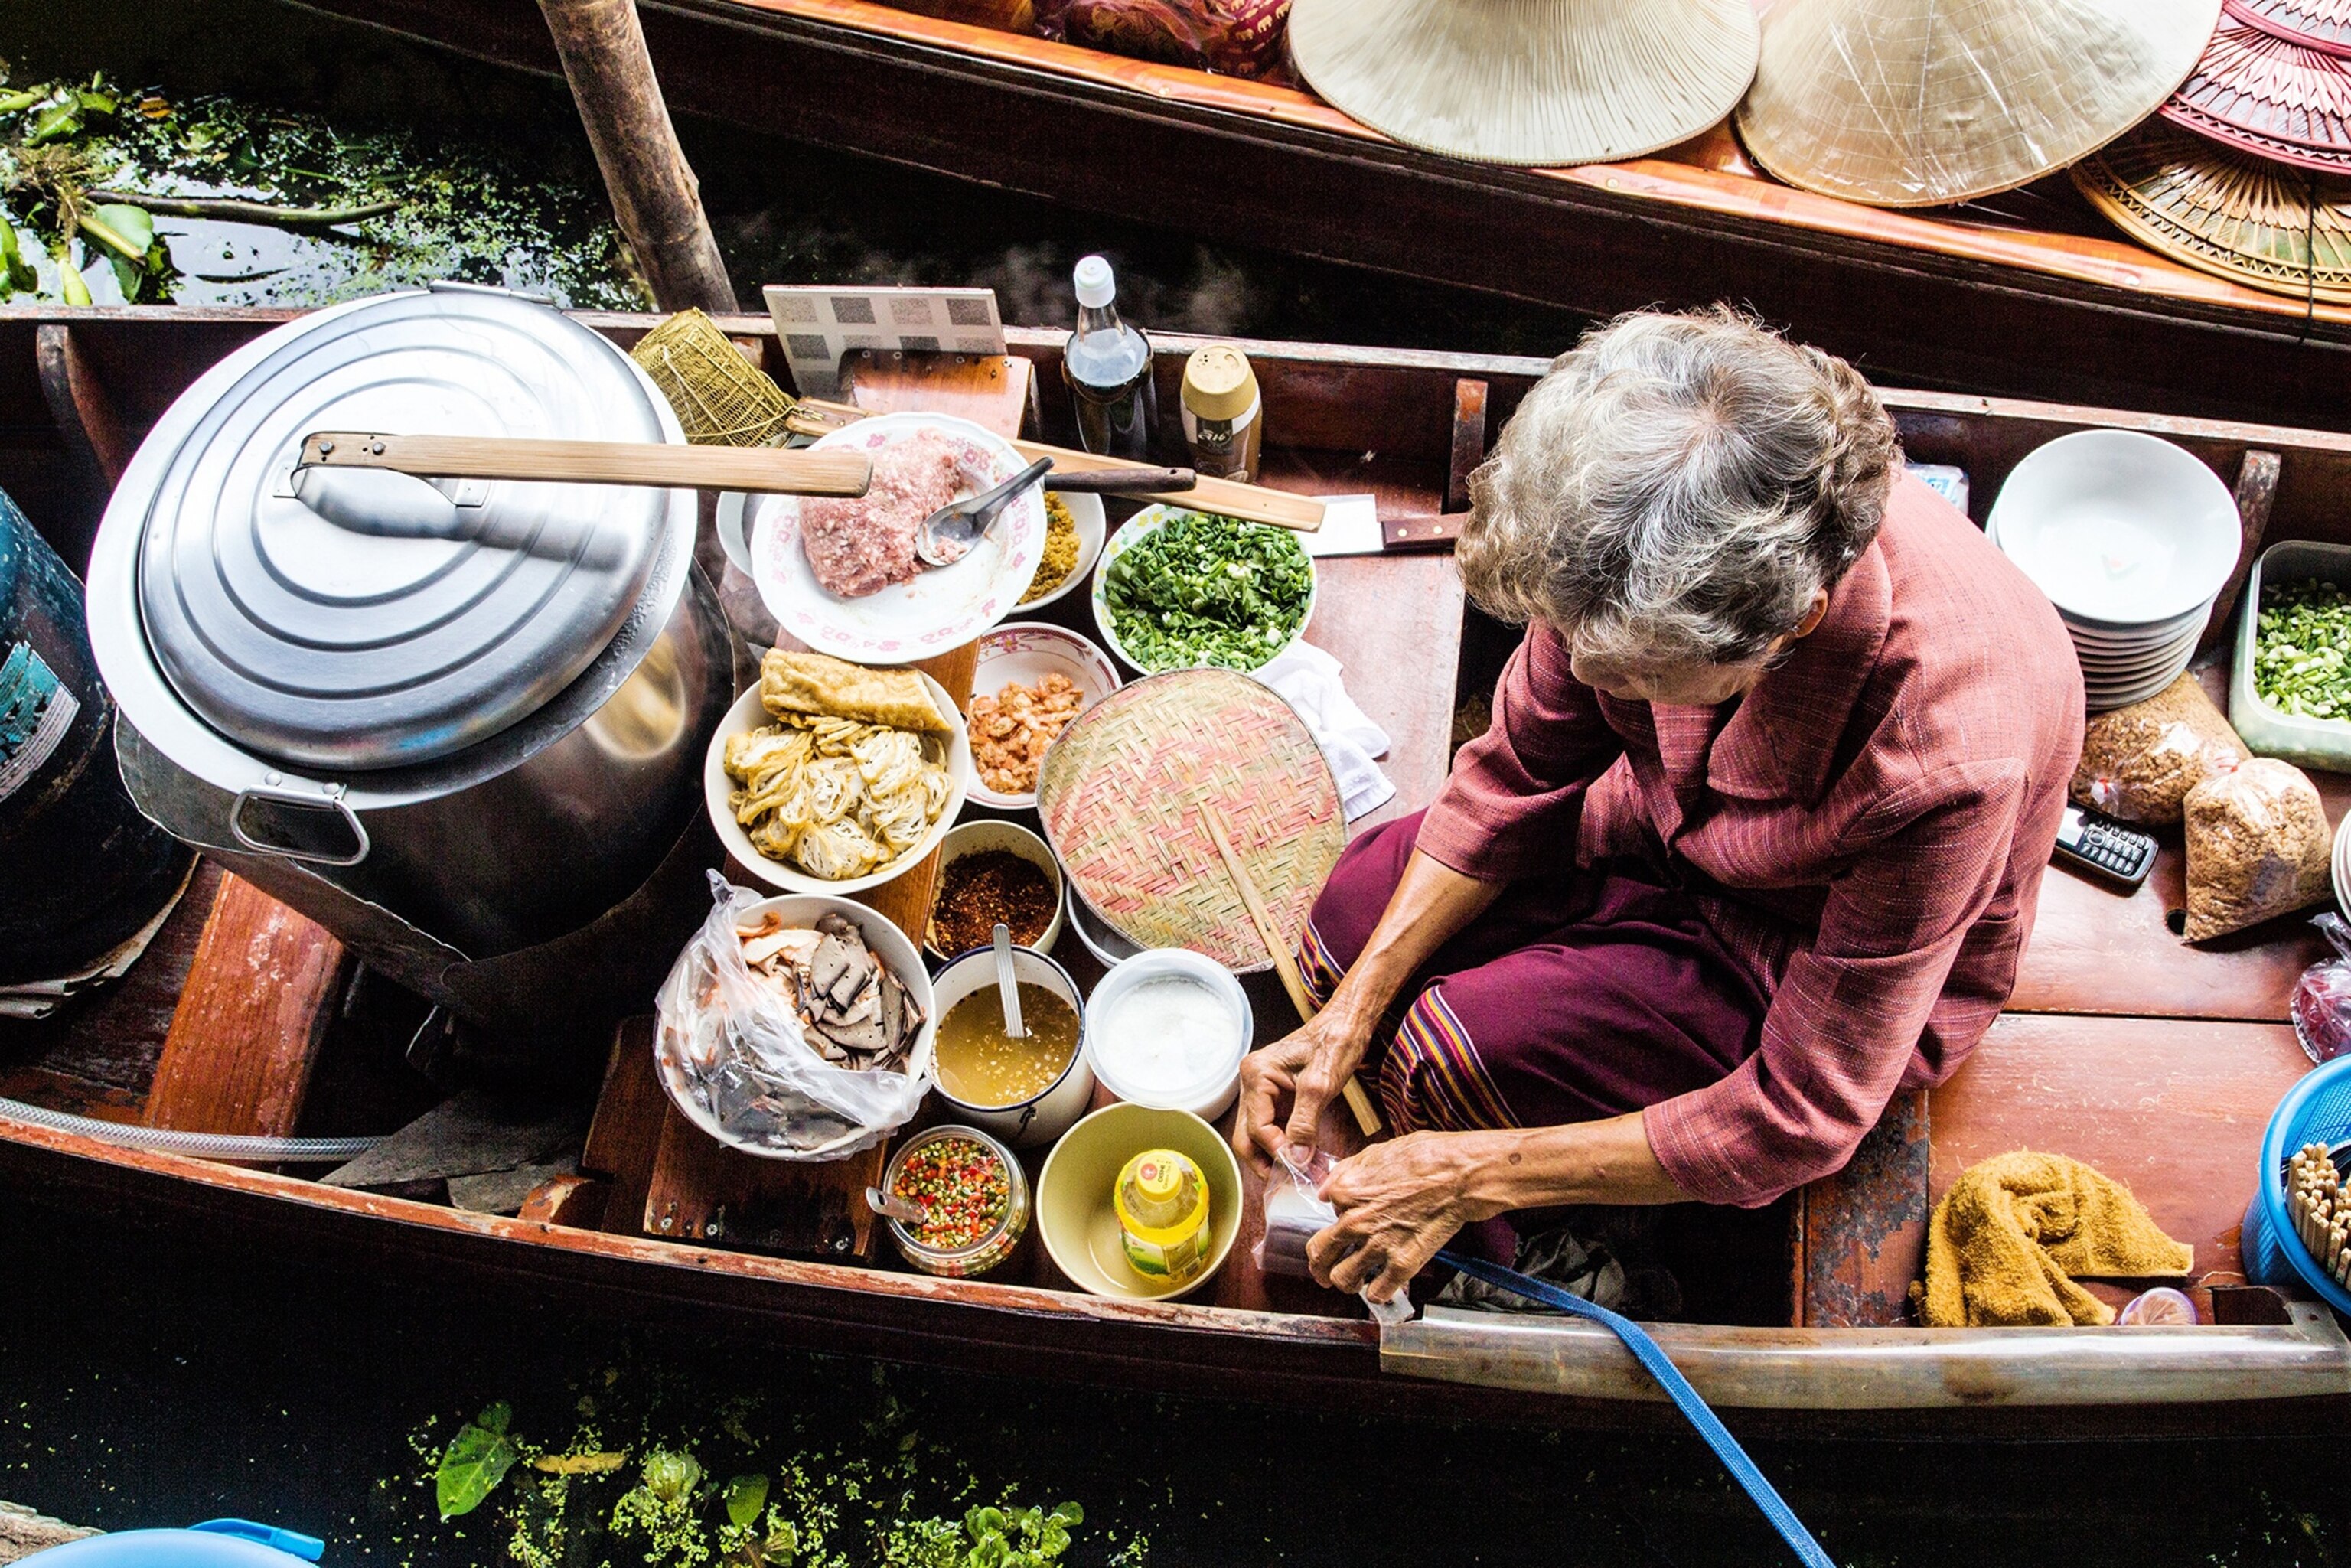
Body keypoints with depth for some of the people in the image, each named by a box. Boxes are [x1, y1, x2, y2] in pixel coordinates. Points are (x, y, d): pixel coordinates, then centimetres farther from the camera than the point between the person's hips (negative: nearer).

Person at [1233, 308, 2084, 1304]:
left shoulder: (1941, 762, -42)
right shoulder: (1644, 548, -28)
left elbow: (1801, 1122, -30)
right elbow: (1518, 770, -10)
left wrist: (1474, 1175, -28)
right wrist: (1351, 1011, -17)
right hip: (1663, 821, 5)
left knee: (1450, 1056, -22)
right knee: (1353, 915, -8)